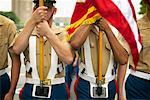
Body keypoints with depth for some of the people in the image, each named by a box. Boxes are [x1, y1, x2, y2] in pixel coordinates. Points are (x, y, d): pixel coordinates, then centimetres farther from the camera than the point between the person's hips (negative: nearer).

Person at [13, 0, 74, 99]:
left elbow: (69, 59, -19)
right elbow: (17, 49, -19)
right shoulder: (27, 32, 3)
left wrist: (48, 32, -22)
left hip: (57, 91, 0)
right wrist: (33, 21, -26)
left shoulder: (62, 33, -1)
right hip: (31, 91, 1)